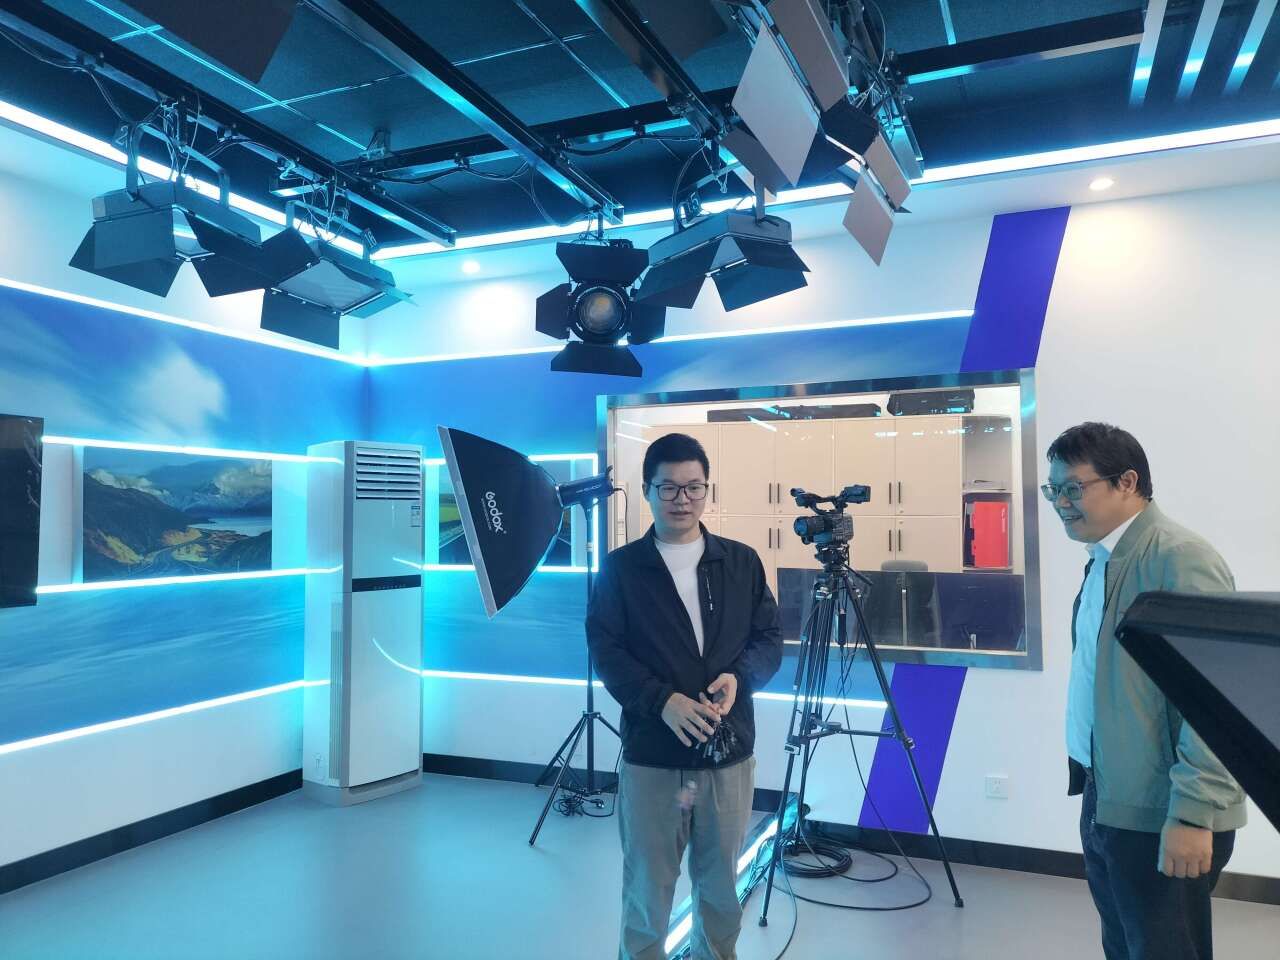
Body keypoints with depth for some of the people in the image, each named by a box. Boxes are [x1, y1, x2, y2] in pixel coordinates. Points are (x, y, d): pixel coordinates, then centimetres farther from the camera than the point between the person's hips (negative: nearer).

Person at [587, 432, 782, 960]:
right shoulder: (620, 567, -1)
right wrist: (663, 701, -20)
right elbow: (605, 650, -6)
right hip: (650, 754, -2)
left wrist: (740, 677, -14)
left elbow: (770, 637, 6)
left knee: (721, 885, 16)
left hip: (729, 751, 2)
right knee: (647, 887, 9)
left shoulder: (743, 561, 5)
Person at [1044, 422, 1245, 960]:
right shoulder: (1103, 559, 10)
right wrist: (1092, 789, 16)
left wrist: (1193, 815, -21)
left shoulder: (1180, 557, -17)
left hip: (1160, 816, -8)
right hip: (1108, 802, 8)